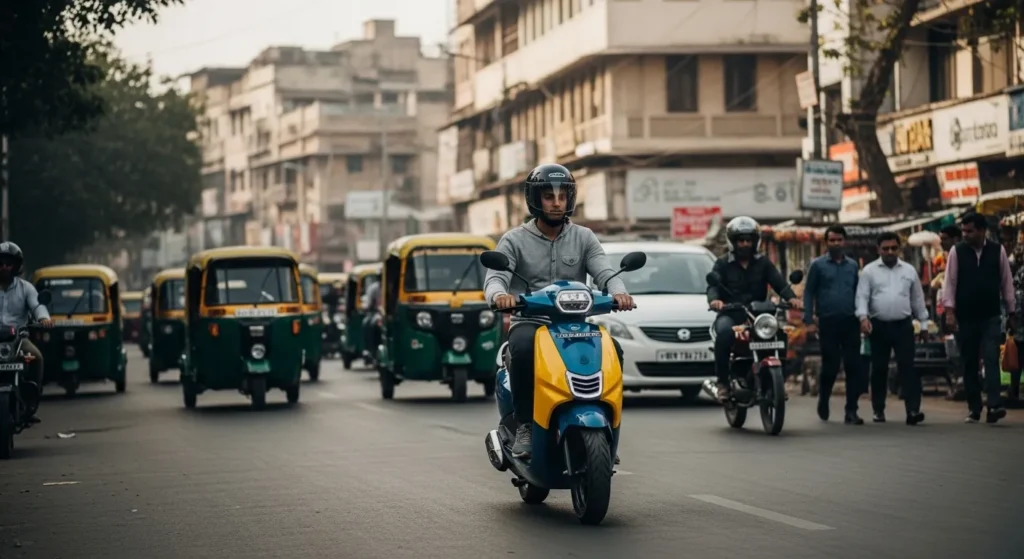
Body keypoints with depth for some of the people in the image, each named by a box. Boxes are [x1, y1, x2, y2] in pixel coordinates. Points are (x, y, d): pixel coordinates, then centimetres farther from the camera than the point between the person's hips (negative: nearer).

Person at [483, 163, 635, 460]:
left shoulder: (584, 238, 12)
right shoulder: (514, 240, 6)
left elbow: (604, 271, -1)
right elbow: (494, 278, -7)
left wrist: (618, 291, -26)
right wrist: (499, 295, -33)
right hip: (529, 322, -2)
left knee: (613, 351, -26)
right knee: (524, 350, -38)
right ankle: (525, 424, -23)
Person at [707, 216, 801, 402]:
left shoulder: (763, 263, 16)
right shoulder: (723, 264, 10)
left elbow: (779, 282, 2)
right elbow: (713, 285, -5)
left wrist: (791, 297, -21)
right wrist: (714, 300, -30)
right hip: (730, 314, -2)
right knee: (724, 333, -36)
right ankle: (722, 381, -28)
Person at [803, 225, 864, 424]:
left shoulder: (853, 265, 12)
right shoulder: (818, 265, 4)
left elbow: (859, 292, 15)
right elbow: (809, 293, 2)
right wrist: (809, 320, -5)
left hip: (850, 322, 2)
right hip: (828, 323, -2)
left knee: (854, 367, -4)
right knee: (830, 366, 2)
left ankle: (851, 411, -1)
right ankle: (823, 401, 27)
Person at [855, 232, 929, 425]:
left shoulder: (909, 271, 10)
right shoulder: (869, 271, 4)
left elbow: (918, 299, 14)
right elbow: (862, 296, -3)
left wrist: (924, 323, 12)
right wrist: (863, 317, -19)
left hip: (903, 325, 0)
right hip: (879, 326, 0)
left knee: (908, 367, -9)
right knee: (879, 369, 6)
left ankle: (913, 410, -16)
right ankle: (878, 410, 16)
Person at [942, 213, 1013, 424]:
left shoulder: (998, 251, 2)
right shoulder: (957, 252, 1)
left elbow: (1007, 282, 7)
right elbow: (950, 282, -1)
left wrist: (1011, 312, 7)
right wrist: (950, 311, -10)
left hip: (991, 317, -1)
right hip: (965, 317, 1)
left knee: (991, 360, -13)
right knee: (969, 364, 6)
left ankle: (994, 406, -21)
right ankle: (974, 409, 12)